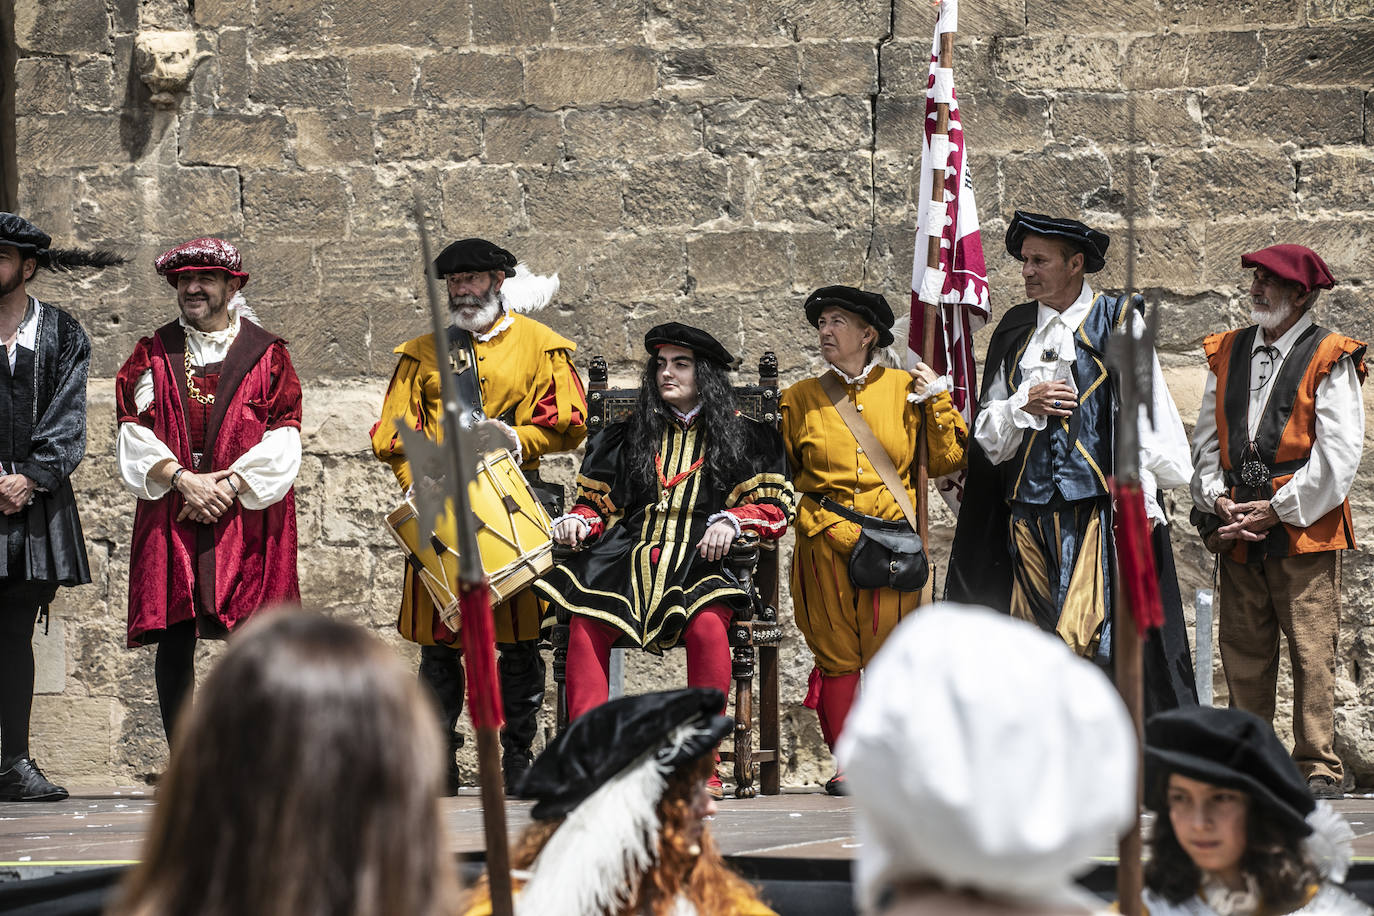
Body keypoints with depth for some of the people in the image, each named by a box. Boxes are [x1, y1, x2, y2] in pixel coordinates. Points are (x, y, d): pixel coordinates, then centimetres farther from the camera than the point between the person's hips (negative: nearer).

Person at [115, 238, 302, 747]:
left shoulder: (267, 356, 8)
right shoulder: (154, 354, 13)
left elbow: (282, 442, -1)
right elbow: (135, 434, 4)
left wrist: (228, 486, -13)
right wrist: (183, 480, -11)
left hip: (246, 515, -2)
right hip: (170, 515, 2)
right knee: (174, 639, -3)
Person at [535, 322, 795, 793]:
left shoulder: (742, 436, 14)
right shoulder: (630, 435, 23)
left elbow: (772, 507, 7)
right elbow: (598, 501, 24)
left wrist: (732, 521, -13)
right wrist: (578, 521, 2)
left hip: (703, 561, -3)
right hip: (633, 558, 3)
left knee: (707, 624, -37)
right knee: (585, 624, -29)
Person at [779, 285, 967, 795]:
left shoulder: (905, 390, 10)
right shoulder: (801, 399, 11)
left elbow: (945, 461, 10)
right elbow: (783, 476, 15)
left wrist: (938, 402, 3)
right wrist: (831, 528, 5)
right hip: (827, 544, 0)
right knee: (837, 654, -2)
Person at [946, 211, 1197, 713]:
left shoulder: (1117, 322, 2)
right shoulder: (1014, 332, 16)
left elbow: (1145, 413, -3)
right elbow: (987, 435, 16)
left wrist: (1142, 497, -11)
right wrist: (1024, 405, -4)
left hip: (1094, 512, -5)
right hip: (1027, 514, 5)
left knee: (1081, 638, -15)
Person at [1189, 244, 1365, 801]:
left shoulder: (1330, 360, -3)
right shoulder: (1227, 353, 14)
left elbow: (1339, 454, -9)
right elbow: (1206, 439, 16)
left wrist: (1277, 510, -12)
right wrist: (1217, 501, 0)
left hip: (1304, 527, -5)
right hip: (1237, 527, 5)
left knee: (1312, 650, -6)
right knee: (1243, 652, 6)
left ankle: (1318, 767, -1)